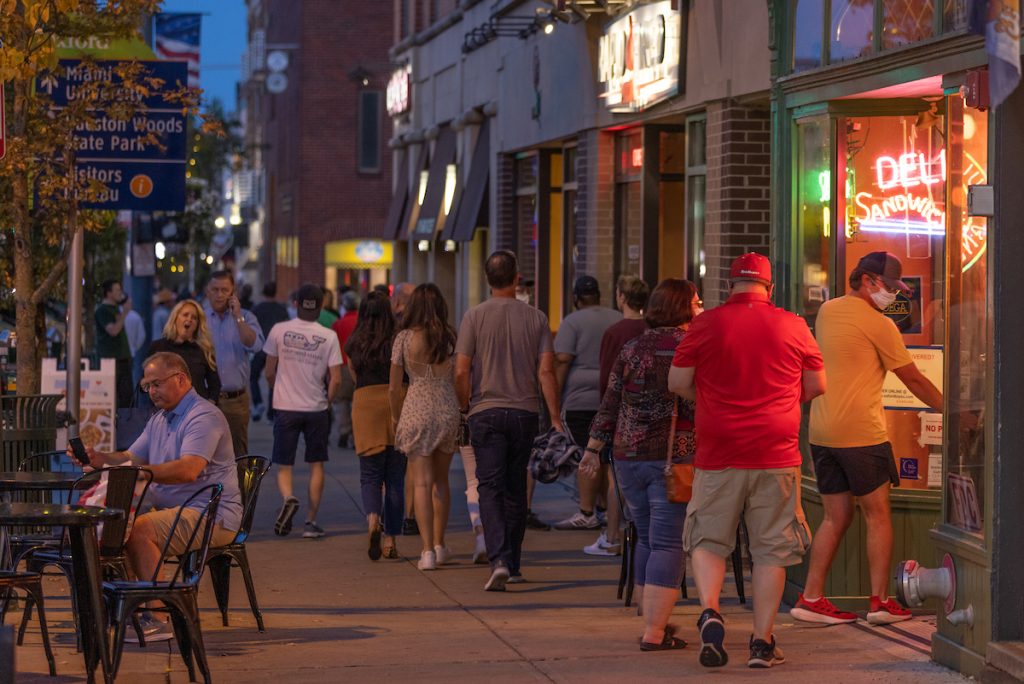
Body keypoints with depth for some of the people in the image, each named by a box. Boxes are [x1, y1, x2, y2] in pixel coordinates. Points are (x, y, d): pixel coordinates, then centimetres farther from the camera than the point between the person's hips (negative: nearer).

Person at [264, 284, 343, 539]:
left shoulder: (279, 331, -5)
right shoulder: (329, 337, -5)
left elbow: (269, 373, 1)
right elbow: (335, 380, -6)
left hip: (285, 407, 0)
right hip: (317, 408, 0)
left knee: (283, 465, 8)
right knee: (316, 465, 12)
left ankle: (288, 498, -22)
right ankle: (311, 520, 8)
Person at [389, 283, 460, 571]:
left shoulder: (404, 339, -4)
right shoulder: (450, 338, -1)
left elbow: (394, 388, 0)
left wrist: (396, 417, 16)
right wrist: (462, 413, 13)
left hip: (416, 411, -2)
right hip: (448, 410, 2)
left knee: (422, 483, -1)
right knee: (440, 480, 18)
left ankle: (428, 550, -10)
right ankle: (439, 545, 24)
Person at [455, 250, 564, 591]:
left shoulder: (474, 317, -4)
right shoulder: (536, 318, 1)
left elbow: (461, 371, -6)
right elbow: (546, 371, -3)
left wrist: (465, 407, 10)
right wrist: (555, 418, 1)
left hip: (486, 412, -2)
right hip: (525, 411, 2)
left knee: (491, 488, -4)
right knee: (516, 489, 13)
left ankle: (498, 560, -21)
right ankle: (513, 563, 20)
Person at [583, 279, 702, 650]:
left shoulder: (632, 349, 7)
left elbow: (609, 405, 8)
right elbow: (697, 407, -13)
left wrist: (594, 448, 15)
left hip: (629, 456, 5)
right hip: (675, 458, -5)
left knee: (647, 539, 18)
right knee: (668, 543, -3)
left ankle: (652, 622, 23)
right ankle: (654, 632, -8)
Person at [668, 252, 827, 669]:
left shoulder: (706, 325, -1)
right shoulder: (792, 326, 2)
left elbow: (677, 382, 2)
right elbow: (817, 385, 9)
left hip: (719, 453, 0)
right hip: (776, 453, 0)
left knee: (708, 540, 12)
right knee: (772, 549, 7)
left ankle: (709, 611, -12)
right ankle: (763, 642, 8)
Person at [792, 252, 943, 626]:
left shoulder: (826, 311, 12)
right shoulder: (879, 325, -9)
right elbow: (913, 379, -3)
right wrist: (948, 409, 7)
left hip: (821, 433, 7)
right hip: (862, 433, -7)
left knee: (836, 517, 11)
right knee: (878, 515, 3)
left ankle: (811, 598, 8)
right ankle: (880, 601, 2)